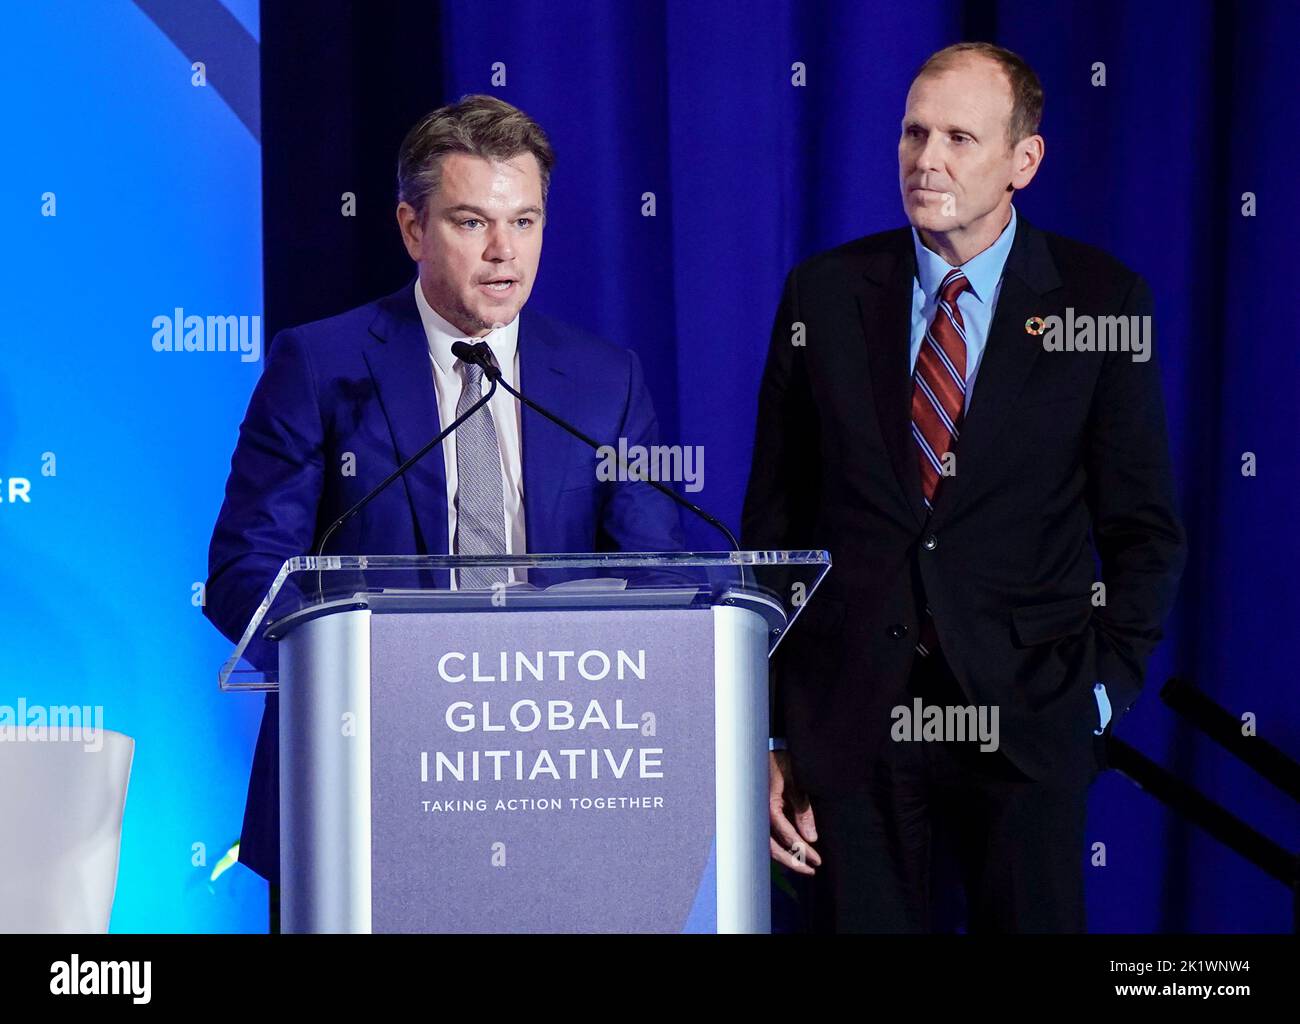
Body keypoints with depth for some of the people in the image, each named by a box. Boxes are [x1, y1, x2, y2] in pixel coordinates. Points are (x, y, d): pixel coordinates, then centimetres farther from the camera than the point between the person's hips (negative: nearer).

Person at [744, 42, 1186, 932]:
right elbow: (772, 522, 7)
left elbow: (1144, 527, 6)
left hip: (1025, 719, -1)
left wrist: (1107, 687, -4)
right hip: (850, 717, 1)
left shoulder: (1101, 299, 2)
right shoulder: (825, 294, 6)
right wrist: (765, 734, 2)